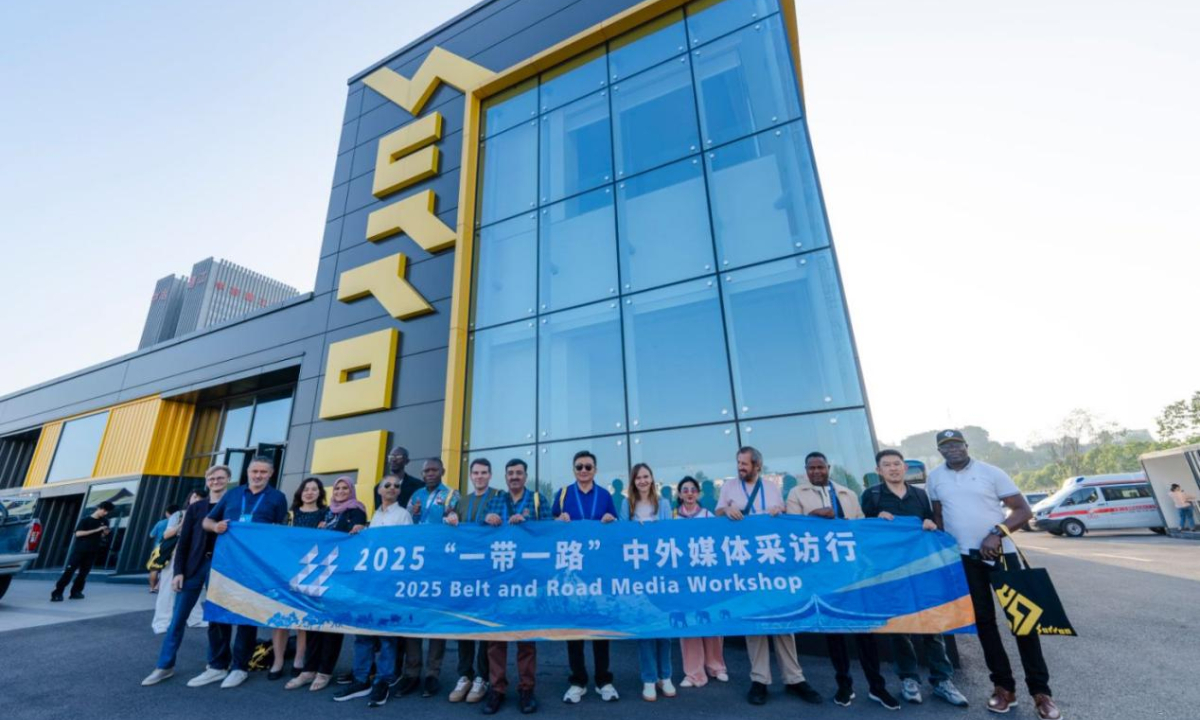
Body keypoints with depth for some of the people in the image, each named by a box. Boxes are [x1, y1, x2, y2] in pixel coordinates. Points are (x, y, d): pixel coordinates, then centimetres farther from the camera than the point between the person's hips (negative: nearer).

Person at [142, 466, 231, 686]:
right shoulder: (196, 507, 9)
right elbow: (183, 541, 7)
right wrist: (178, 571, 0)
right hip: (194, 565, 3)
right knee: (178, 617, 9)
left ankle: (218, 667, 14)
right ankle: (165, 665, 26)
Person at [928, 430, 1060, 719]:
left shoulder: (990, 472, -6)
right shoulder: (935, 477, 1)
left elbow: (1024, 510, -6)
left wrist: (997, 532, -19)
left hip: (1001, 552, -2)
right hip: (965, 558, 2)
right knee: (983, 620, 8)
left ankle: (1040, 690, 15)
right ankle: (1003, 685, 21)